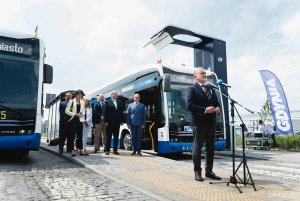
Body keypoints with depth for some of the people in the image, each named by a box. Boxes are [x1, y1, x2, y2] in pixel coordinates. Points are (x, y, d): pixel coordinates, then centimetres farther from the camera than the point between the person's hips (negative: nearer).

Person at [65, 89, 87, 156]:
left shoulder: (82, 102, 11)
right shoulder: (71, 101, -2)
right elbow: (66, 111, -5)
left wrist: (82, 114, -4)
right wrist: (75, 114, -14)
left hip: (80, 120, 4)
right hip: (73, 120, -4)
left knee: (80, 135, 6)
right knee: (72, 135, -1)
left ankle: (81, 150, 11)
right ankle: (72, 151, 4)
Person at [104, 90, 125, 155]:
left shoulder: (120, 103, 13)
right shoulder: (107, 102, 3)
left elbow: (122, 112, 11)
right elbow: (105, 112, -2)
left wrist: (122, 121, 3)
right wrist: (106, 121, -10)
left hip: (117, 122, 3)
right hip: (110, 122, -3)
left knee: (116, 137, 7)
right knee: (109, 137, 2)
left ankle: (115, 150, 13)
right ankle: (107, 150, 8)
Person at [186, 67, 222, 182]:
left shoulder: (210, 89, 20)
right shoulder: (192, 89, -3)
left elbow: (216, 103, 22)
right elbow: (189, 106, -14)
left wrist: (217, 108, -1)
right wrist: (205, 110, -20)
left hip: (211, 122, 7)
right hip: (199, 123, -7)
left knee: (211, 148, 11)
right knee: (197, 148, 2)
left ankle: (209, 171, 22)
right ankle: (197, 172, 12)